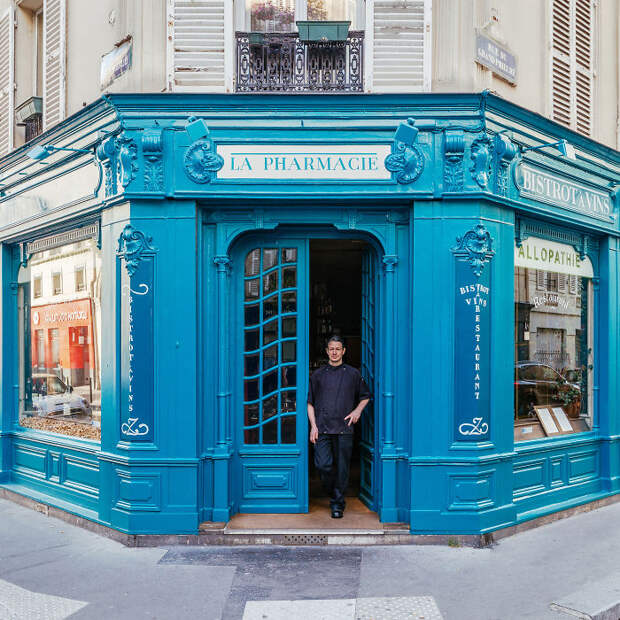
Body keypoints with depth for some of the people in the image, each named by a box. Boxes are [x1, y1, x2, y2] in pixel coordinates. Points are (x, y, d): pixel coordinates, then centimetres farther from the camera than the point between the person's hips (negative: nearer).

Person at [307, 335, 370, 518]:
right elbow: (310, 403, 10)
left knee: (342, 468, 1)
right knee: (323, 465, -7)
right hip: (322, 429, 0)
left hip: (344, 429, 0)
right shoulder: (318, 375, 9)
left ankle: (337, 503, 15)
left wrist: (358, 410, 0)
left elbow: (365, 396, 18)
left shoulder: (353, 374, 8)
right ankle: (332, 493, 20)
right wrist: (313, 426, 1)